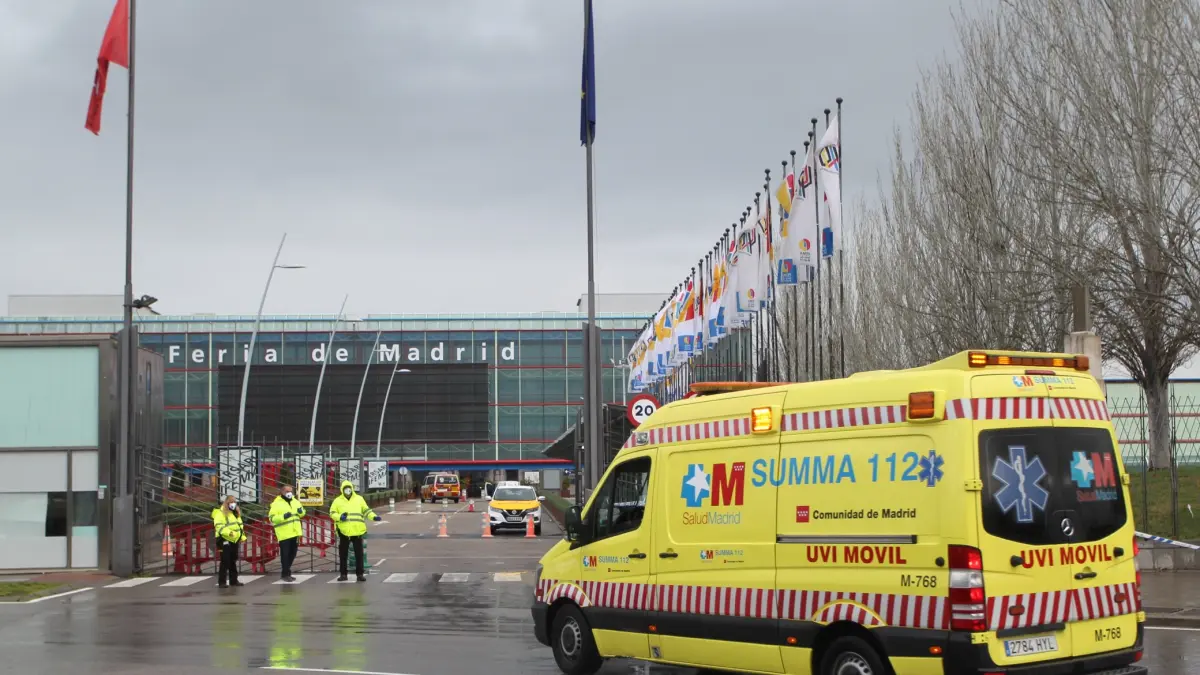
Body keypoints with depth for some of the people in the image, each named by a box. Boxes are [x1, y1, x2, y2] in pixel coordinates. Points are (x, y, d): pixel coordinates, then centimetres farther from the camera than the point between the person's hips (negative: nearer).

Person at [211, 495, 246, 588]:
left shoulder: (236, 513, 17)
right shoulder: (220, 513, -11)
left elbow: (239, 525, 24)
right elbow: (219, 526, -21)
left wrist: (242, 536, 13)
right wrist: (228, 532, -34)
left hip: (234, 541, 8)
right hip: (225, 540, -8)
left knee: (233, 561, 14)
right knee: (225, 562, -11)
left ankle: (233, 580, 22)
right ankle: (221, 582, -8)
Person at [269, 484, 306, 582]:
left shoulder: (295, 501, 11)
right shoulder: (277, 503, -9)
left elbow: (302, 514, 20)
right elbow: (272, 518, -14)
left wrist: (301, 511, -4)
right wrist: (283, 516, -28)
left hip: (295, 533, 7)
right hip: (284, 534, -7)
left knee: (292, 554, 14)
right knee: (285, 554, -5)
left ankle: (285, 572, 26)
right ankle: (285, 574, 3)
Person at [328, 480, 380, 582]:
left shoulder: (359, 499, 8)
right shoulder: (338, 501, 5)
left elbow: (366, 510, 12)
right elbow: (332, 513, 3)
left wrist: (374, 517, -3)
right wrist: (339, 517, -17)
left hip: (357, 531, 0)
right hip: (344, 531, 0)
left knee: (359, 553, 2)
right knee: (343, 554, 5)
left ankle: (360, 574, 7)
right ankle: (343, 574, 14)